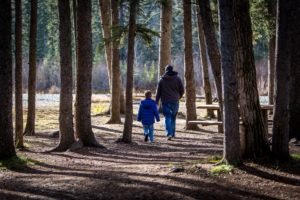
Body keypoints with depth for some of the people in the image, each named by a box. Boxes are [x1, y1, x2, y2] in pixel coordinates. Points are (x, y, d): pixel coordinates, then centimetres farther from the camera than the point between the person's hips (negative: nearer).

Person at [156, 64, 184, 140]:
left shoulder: (162, 80, 3)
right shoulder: (177, 78, 1)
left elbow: (158, 92, 3)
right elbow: (182, 90, 2)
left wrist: (156, 102, 8)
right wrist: (179, 97, 22)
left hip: (165, 102, -1)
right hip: (175, 102, 1)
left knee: (167, 118, -2)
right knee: (173, 118, 14)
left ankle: (169, 133, -19)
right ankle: (172, 133, 17)